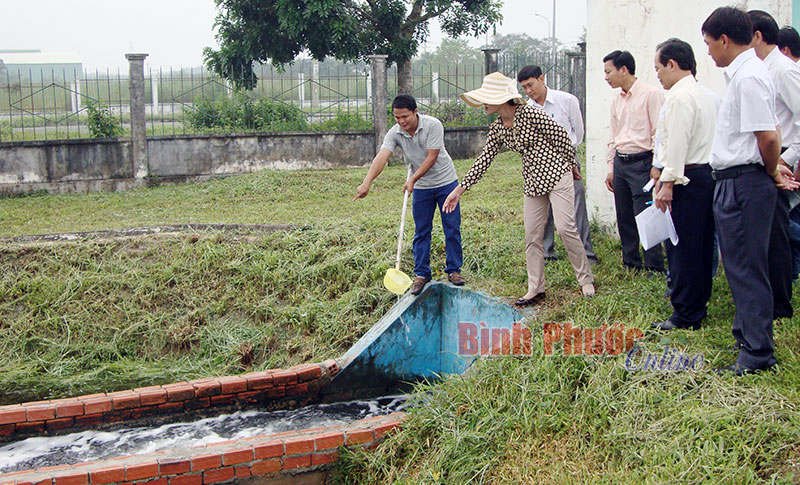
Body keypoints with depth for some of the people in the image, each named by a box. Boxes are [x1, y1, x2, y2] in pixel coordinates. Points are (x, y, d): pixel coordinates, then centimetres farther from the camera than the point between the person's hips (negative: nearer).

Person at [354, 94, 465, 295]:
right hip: (421, 187, 2)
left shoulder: (433, 125, -20)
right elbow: (381, 157, -25)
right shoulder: (394, 133, -12)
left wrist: (412, 179, -26)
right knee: (421, 232, 4)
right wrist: (366, 182, -40)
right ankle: (422, 274, 12)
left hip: (446, 182, -2)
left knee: (452, 229, 3)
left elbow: (431, 157, -21)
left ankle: (454, 270, 15)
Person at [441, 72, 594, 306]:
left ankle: (586, 280, 3)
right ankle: (535, 289, 14)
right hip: (533, 182, 7)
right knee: (532, 236, 4)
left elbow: (561, 136, -9)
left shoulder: (530, 114, -18)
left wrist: (570, 164, 3)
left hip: (556, 174, -7)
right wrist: (459, 189, 3)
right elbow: (483, 161, 6)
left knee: (565, 227, -12)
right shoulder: (497, 129, 3)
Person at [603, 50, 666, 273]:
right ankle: (631, 264, 20)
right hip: (620, 163, 7)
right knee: (624, 218, 10)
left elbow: (659, 133, -10)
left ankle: (655, 268, 0)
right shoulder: (616, 101, 14)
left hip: (642, 162, -7)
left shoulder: (650, 94, -8)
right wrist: (611, 168, 17)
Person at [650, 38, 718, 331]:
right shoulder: (705, 94, 19)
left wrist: (668, 183, -18)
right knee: (701, 245, 14)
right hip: (707, 173, 10)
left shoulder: (680, 97, -13)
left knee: (682, 248, -6)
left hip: (686, 180, -10)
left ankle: (685, 315, -1)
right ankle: (699, 305, 23)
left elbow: (677, 143, -19)